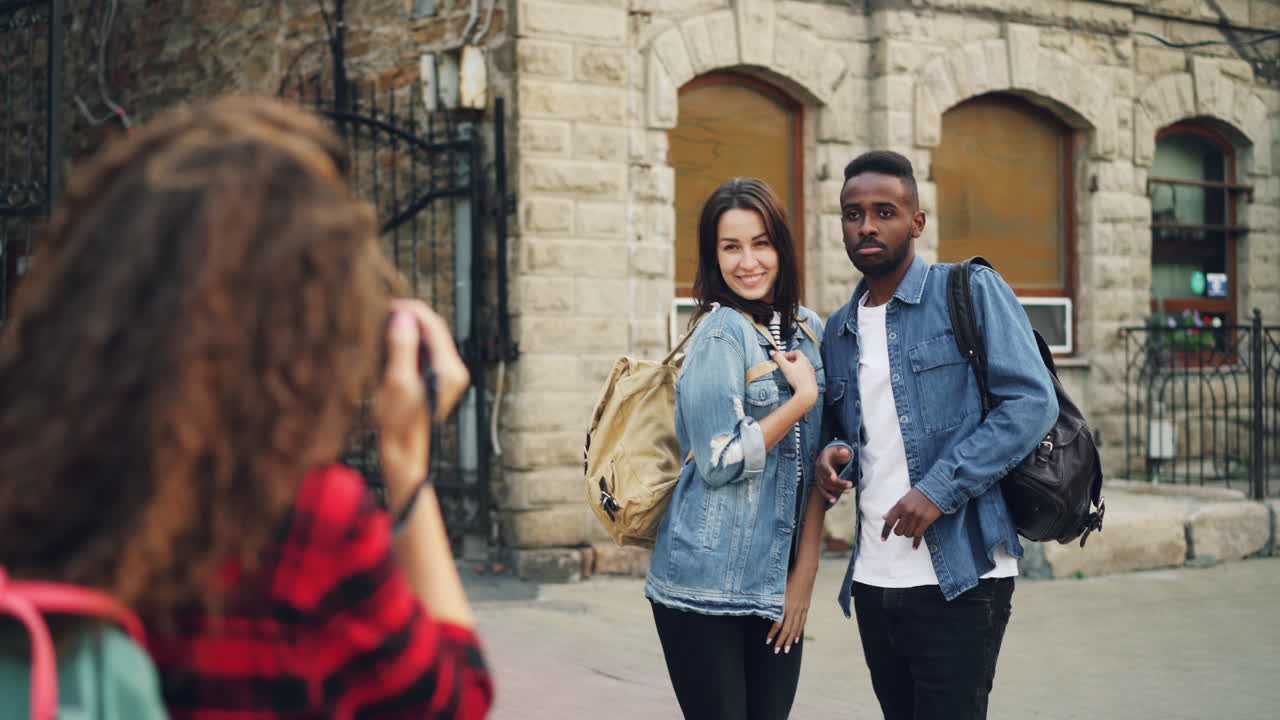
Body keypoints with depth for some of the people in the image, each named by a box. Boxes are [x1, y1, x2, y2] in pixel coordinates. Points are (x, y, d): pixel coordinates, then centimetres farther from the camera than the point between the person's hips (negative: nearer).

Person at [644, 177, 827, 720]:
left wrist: (806, 570, 2)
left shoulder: (807, 330, 10)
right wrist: (803, 399, -10)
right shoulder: (722, 333, -10)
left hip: (779, 587, 6)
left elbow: (815, 461, 8)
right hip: (707, 589, -6)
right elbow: (721, 461, -16)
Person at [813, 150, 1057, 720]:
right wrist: (833, 454, 0)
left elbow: (1032, 402, -12)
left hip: (958, 578, -6)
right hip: (872, 581, 6)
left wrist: (940, 488, -19)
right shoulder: (838, 331, 14)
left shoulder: (971, 290, -4)